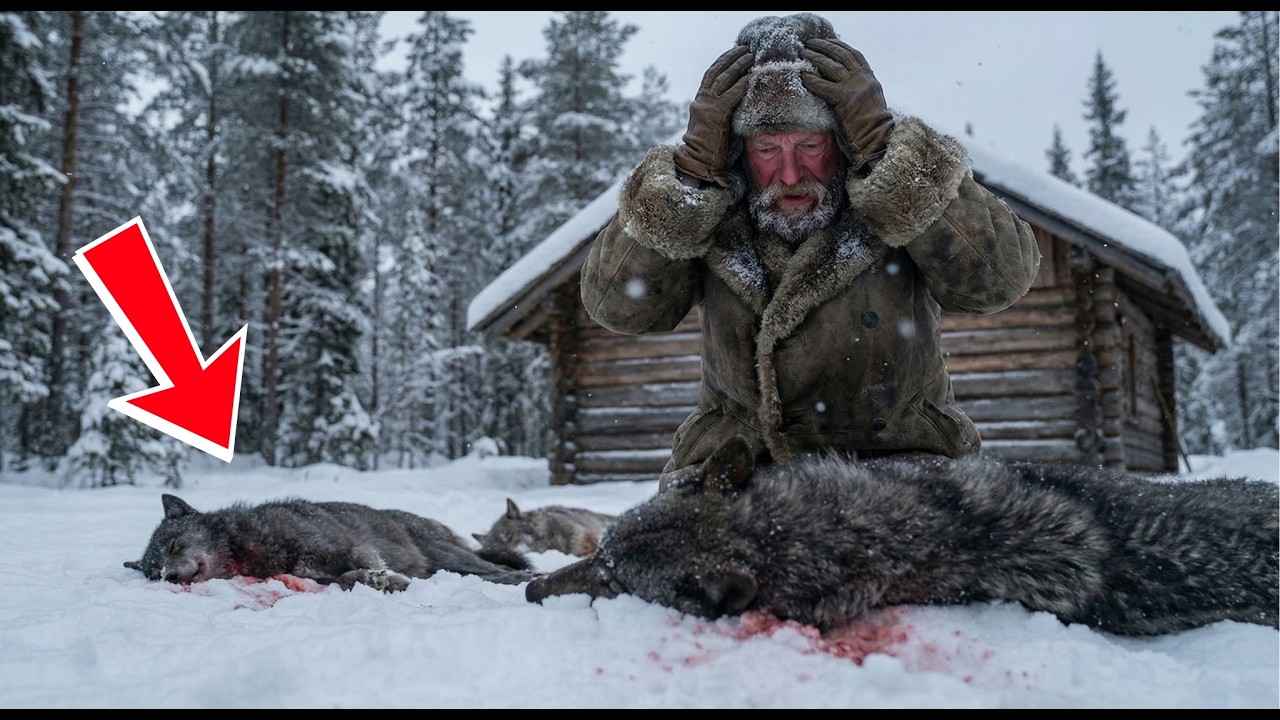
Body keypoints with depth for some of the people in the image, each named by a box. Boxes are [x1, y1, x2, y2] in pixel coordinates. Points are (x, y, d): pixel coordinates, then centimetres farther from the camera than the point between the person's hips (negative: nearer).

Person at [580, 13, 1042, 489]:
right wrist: (695, 168, -25)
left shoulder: (907, 194, -9)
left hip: (902, 461, -1)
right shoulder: (710, 211, -7)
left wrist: (882, 145, -27)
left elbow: (1003, 277, -23)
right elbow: (616, 304, -17)